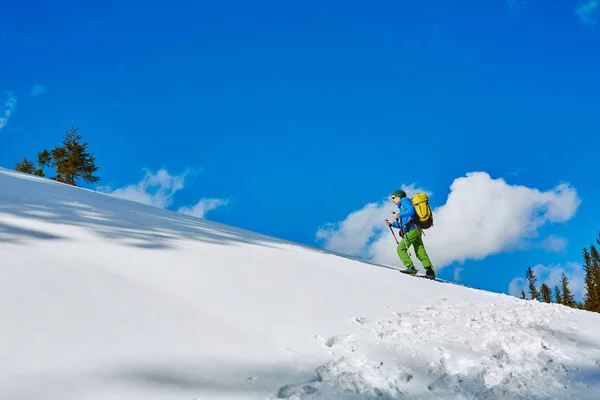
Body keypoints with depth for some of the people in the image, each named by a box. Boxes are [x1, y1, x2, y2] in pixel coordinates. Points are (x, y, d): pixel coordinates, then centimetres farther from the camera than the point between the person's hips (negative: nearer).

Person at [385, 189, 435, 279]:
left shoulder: (405, 201, 6)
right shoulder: (402, 206, 32)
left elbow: (412, 211, -15)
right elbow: (403, 224, 31)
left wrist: (399, 215, -13)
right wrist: (392, 224, 25)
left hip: (412, 229, -9)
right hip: (416, 230, 9)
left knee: (400, 248, -9)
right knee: (420, 252, 1)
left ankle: (411, 268, -19)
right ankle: (430, 272, -8)